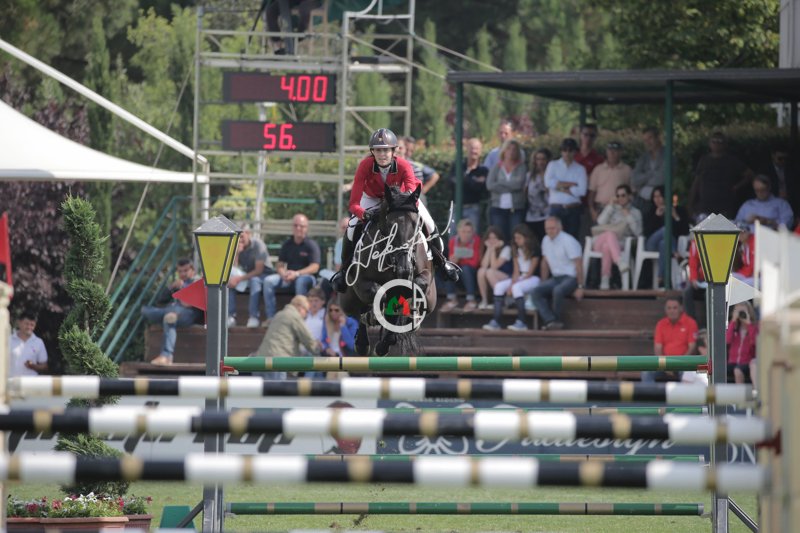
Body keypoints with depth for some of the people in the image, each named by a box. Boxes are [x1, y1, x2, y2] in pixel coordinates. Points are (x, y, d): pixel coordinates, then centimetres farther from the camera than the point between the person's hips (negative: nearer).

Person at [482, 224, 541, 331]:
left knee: (516, 287, -36)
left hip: (533, 278, -7)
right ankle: (496, 321, -21)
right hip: (520, 278, 7)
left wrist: (513, 286, -17)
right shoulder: (516, 250, 11)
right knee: (499, 286, -14)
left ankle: (521, 322, -35)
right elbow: (516, 271, 6)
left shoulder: (534, 250, -10)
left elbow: (530, 272, -13)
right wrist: (512, 284, -13)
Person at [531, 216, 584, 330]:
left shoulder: (568, 241, -13)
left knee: (557, 291, -37)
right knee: (537, 291, -18)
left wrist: (580, 287, -16)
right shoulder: (546, 241, 8)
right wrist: (543, 283, 17)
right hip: (556, 278, 7)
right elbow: (545, 262, 19)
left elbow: (579, 264, -14)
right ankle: (550, 321, -30)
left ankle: (556, 320, -19)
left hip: (571, 277, -7)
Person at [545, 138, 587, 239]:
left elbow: (581, 191, -5)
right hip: (557, 208, -1)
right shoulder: (553, 165, 9)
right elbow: (548, 183, -10)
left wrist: (561, 188, -4)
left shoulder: (580, 169, 8)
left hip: (573, 209, 1)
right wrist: (572, 184, -6)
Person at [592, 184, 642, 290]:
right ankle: (621, 262, -59)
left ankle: (605, 280, -44)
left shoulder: (635, 213, 17)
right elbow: (601, 222, 2)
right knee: (610, 234, -38)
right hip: (599, 241, 1)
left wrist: (628, 216, -4)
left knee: (607, 247, -40)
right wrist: (610, 206, 0)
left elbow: (637, 232, 1)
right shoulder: (611, 208, 22)